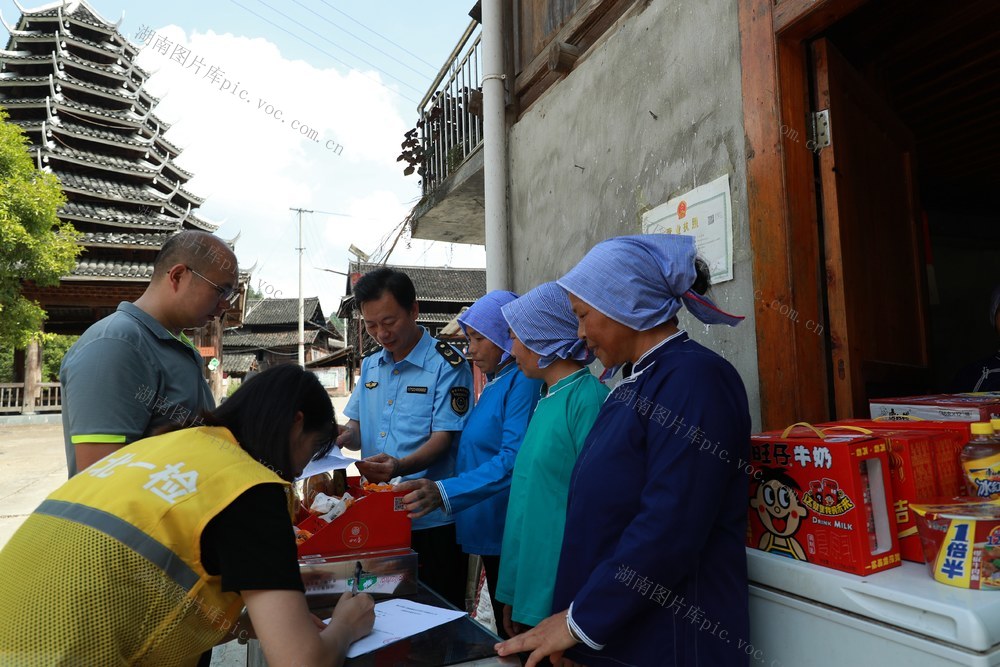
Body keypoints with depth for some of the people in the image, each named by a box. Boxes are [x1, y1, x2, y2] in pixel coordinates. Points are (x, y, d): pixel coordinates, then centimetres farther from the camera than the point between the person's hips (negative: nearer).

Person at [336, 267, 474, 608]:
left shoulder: (447, 364, -10)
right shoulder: (370, 366, 10)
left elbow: (442, 438, -16)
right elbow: (357, 428, 16)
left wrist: (399, 467, -32)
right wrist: (345, 436, -8)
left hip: (430, 520, -6)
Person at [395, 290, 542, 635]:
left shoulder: (523, 381, -16)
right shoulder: (493, 384, 13)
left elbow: (513, 458, -27)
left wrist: (444, 492, -34)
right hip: (489, 530, 9)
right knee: (504, 632, 20)